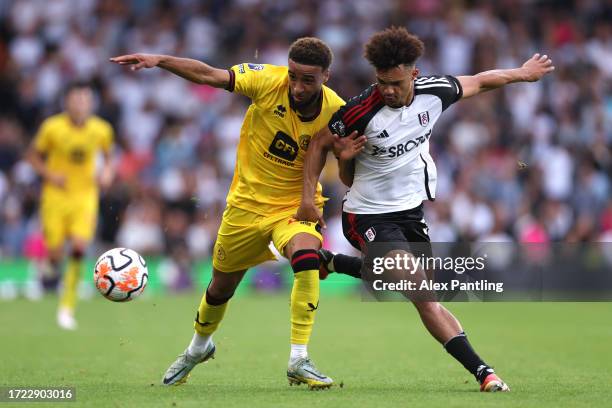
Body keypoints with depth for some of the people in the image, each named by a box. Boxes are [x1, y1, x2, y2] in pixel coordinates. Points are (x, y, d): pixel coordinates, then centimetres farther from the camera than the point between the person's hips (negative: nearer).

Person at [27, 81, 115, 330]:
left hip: (85, 195, 1)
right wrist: (50, 175, -14)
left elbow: (108, 155, 16)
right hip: (56, 195, -1)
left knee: (79, 247, -16)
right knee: (55, 251, -5)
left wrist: (107, 171, -4)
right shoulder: (52, 127, -11)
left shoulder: (102, 130, -4)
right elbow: (33, 155, 1)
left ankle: (67, 307, -5)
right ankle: (52, 267, 37)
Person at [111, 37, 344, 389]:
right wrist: (159, 60, -29)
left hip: (294, 204, -1)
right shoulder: (269, 81, -20)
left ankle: (299, 361, -26)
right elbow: (209, 75, -19)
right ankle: (199, 347, 51)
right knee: (222, 286, 17)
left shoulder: (335, 111, -17)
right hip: (247, 202, 1)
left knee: (307, 257, -34)